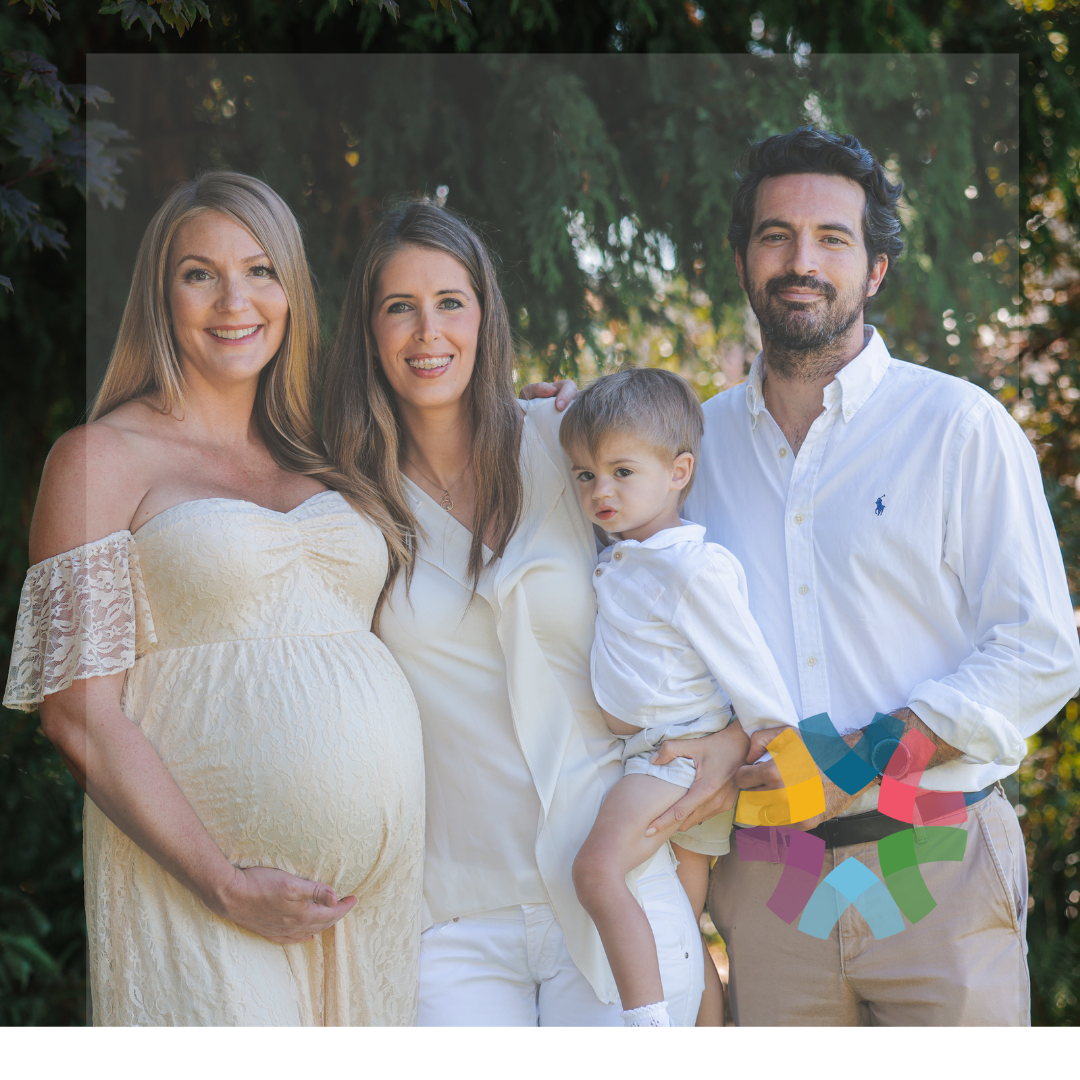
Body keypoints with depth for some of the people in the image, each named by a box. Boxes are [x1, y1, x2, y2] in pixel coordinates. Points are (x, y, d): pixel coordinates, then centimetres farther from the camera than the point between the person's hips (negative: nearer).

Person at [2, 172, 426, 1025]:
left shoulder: (322, 465, 16)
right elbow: (79, 713, -7)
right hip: (203, 880, -5)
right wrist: (227, 888, -14)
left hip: (378, 881, 5)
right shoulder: (104, 459, 0)